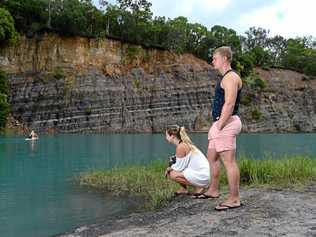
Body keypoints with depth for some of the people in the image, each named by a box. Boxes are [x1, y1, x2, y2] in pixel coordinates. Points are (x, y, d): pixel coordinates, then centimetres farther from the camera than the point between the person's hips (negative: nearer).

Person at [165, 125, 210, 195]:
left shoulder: (181, 147, -17)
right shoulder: (185, 144, 11)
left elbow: (179, 167, -15)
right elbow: (182, 164, 14)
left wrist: (169, 168, 3)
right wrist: (170, 168, 1)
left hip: (202, 177, -10)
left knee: (172, 175, -15)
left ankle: (198, 187, -5)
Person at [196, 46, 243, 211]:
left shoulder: (230, 77, -13)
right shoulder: (225, 77, 20)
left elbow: (229, 104, -23)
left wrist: (219, 126, -20)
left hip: (226, 123, -11)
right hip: (220, 123, 11)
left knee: (229, 161, -8)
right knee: (211, 157, 17)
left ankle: (234, 199, -1)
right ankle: (213, 191, 29)